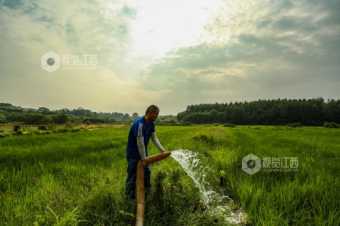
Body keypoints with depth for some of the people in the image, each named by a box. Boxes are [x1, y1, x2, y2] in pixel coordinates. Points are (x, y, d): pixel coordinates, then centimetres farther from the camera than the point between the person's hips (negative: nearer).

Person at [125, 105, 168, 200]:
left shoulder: (151, 124, -3)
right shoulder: (140, 124, -32)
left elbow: (154, 138, 3)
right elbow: (140, 144, -29)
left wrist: (162, 150, -5)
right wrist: (143, 159, -21)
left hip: (143, 152, 9)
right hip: (134, 154, -8)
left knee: (147, 172, 19)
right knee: (132, 178, 5)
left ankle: (148, 191, 39)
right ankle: (130, 198, 22)